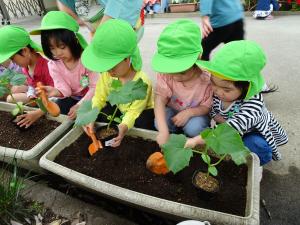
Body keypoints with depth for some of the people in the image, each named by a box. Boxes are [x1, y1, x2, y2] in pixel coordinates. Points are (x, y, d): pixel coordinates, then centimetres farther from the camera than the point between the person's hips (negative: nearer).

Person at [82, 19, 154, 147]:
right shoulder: (106, 73, -19)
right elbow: (99, 98, -11)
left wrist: (124, 126, -47)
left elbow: (134, 112, -29)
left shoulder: (142, 82, -33)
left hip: (142, 112, -4)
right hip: (119, 108, 5)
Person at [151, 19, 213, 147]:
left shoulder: (207, 79, -26)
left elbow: (207, 107, -14)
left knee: (193, 128, -30)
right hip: (173, 110, 1)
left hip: (196, 113, -1)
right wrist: (163, 131, -39)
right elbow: (159, 101, -29)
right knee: (159, 123, -26)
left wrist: (189, 112, -34)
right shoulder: (165, 74, -25)